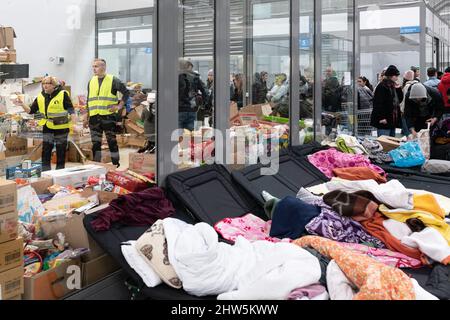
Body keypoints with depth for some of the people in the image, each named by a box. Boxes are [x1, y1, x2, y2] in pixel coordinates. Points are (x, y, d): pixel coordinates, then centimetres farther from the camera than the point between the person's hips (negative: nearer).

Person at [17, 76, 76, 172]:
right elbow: (31, 111, 6)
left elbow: (70, 109, -8)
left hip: (61, 127, -4)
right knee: (45, 152, -1)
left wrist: (73, 120, -18)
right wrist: (22, 105, -9)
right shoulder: (40, 97, 4)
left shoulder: (63, 94, -9)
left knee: (61, 153, 7)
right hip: (48, 128, 4)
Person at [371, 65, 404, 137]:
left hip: (392, 120, 10)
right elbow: (378, 103, -18)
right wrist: (381, 118, -22)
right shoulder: (382, 87, -12)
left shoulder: (393, 86, 17)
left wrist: (399, 88, 6)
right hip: (384, 121, -10)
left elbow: (400, 99, 20)